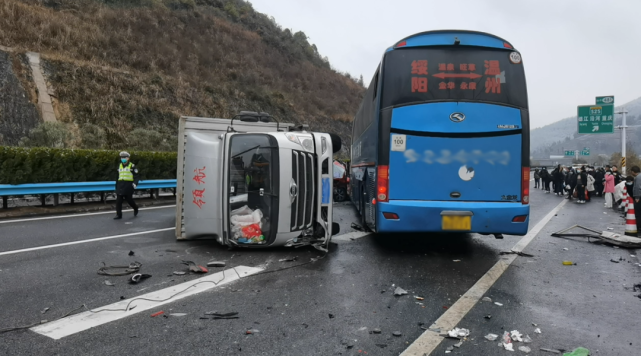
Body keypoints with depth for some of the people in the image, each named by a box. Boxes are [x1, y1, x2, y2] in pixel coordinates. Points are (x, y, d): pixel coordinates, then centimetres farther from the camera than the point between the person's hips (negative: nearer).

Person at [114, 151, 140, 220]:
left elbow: (137, 176, -5)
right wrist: (116, 187, 22)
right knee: (118, 200, -3)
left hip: (129, 185, -5)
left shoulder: (132, 166, -3)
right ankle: (118, 215, 0)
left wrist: (135, 183, -22)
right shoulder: (119, 166, 15)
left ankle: (135, 208, 29)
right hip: (120, 185, 5)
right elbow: (117, 177, 22)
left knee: (129, 200, 1)